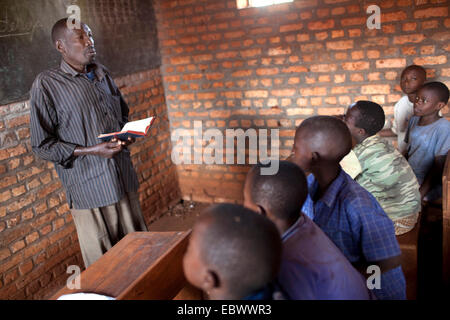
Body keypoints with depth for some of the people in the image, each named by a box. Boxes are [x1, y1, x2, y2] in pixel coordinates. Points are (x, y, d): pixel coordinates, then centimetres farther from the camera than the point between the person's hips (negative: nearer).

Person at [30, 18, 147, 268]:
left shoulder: (102, 74, 10)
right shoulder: (47, 84, -8)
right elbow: (42, 146, -7)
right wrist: (91, 150, -17)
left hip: (124, 180, 5)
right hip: (88, 188, -5)